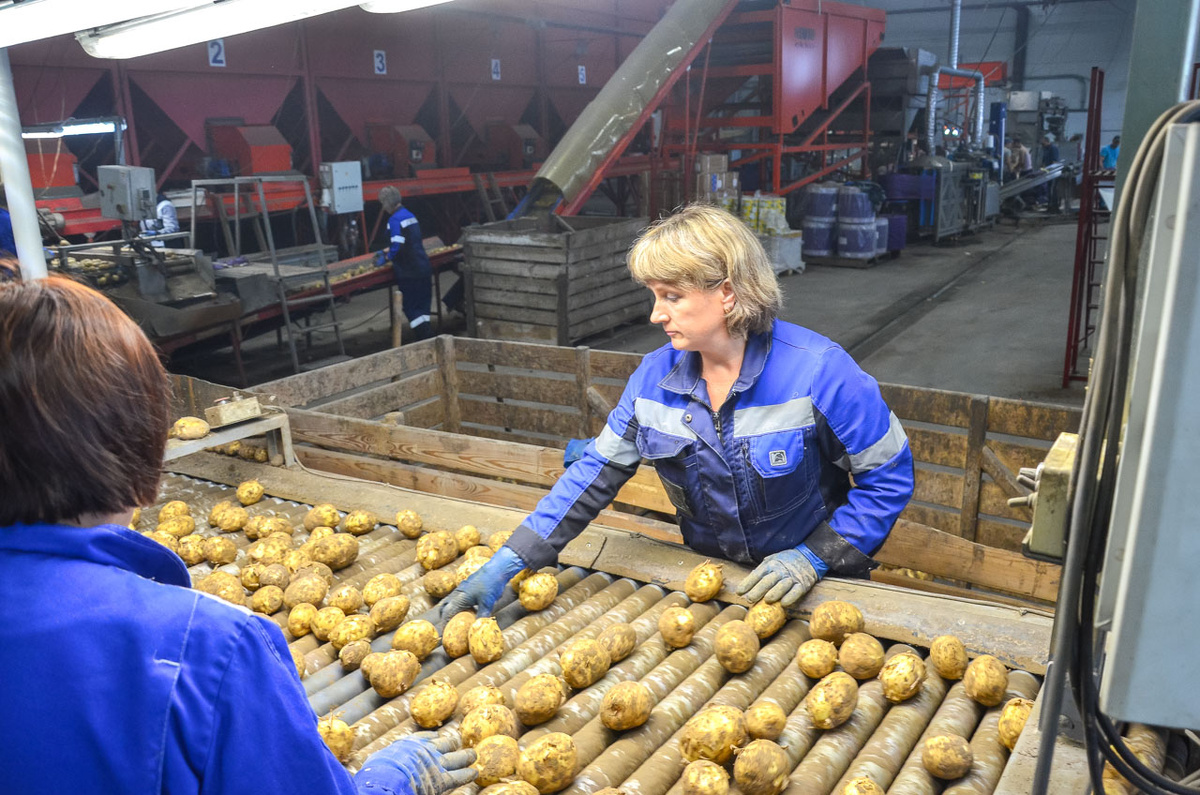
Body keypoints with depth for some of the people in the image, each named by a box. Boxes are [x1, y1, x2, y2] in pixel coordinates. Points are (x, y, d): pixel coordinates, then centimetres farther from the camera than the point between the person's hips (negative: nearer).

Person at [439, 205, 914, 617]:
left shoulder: (817, 370, -20)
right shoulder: (655, 376, -7)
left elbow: (890, 477, -12)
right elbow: (596, 472, -3)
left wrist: (816, 557, -19)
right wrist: (508, 563, -9)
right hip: (708, 575, 4)